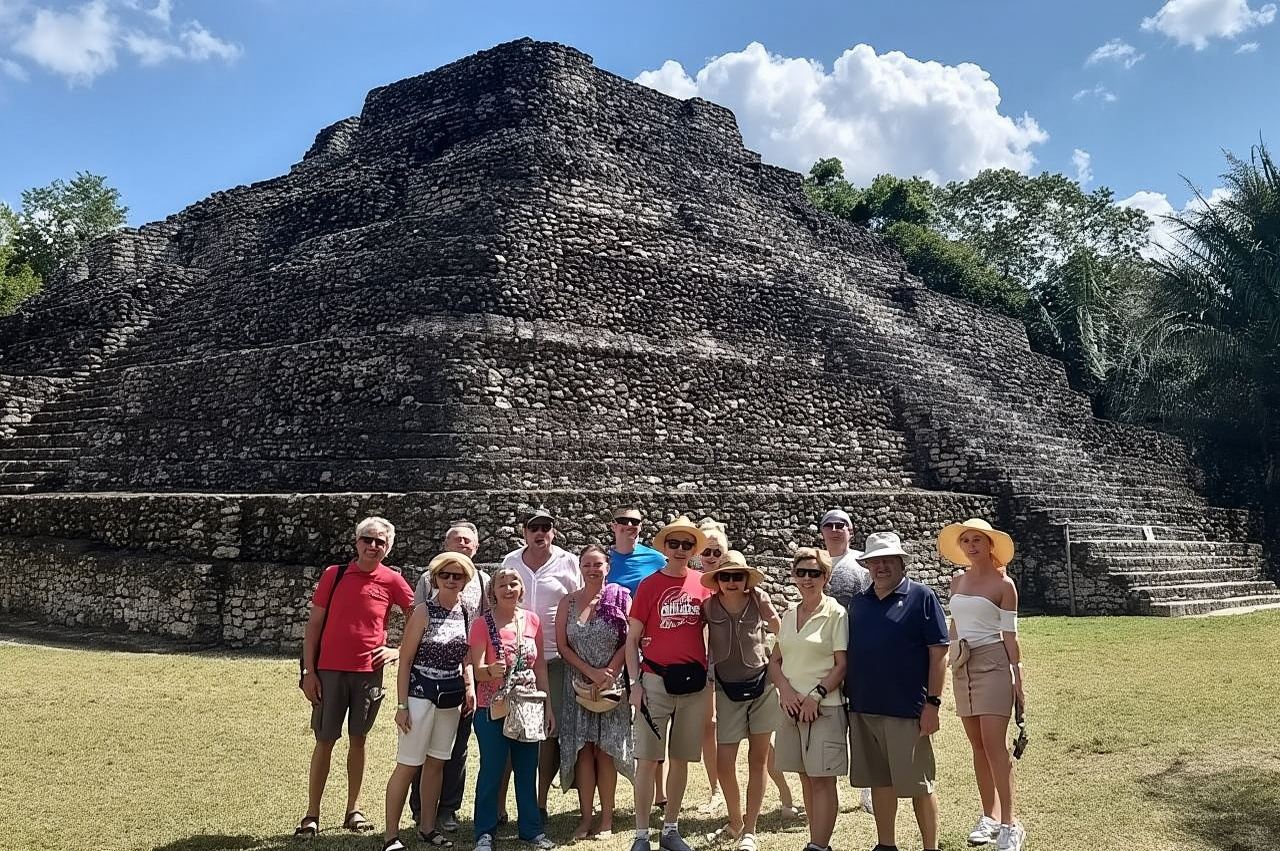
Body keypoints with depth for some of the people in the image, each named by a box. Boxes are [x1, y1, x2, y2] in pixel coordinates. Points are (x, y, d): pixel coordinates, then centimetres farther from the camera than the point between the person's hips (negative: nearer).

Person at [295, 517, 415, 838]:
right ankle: (312, 815, 12)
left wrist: (398, 650, -2)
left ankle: (353, 810, 21)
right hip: (329, 670, 0)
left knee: (358, 739, 10)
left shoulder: (392, 581, -2)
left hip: (369, 672, 1)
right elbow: (313, 624, 1)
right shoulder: (334, 574, -2)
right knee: (325, 740, 4)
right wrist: (309, 671, -3)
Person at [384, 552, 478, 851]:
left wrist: (470, 686, 1)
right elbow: (405, 660, -10)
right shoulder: (424, 611, -10)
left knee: (436, 762, 14)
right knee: (408, 765, -3)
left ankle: (427, 827, 26)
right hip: (421, 694, -5)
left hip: (452, 697, 5)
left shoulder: (469, 613, 4)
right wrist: (401, 705, -13)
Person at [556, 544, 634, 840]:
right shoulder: (569, 602, 3)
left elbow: (629, 641, -4)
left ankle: (606, 819, 8)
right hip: (578, 686, 2)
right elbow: (563, 646, 0)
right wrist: (591, 672, -10)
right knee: (583, 749, 1)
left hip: (612, 685, -1)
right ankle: (585, 818, 8)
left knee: (605, 749, 1)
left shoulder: (621, 597, -2)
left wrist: (608, 673, -13)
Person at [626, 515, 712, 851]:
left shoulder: (702, 584, 3)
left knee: (681, 759, 11)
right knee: (647, 759, -1)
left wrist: (709, 671, 8)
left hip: (694, 682, 3)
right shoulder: (649, 585, -4)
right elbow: (632, 639, -1)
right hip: (656, 680, -3)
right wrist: (635, 682, -7)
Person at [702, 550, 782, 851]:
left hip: (762, 686, 0)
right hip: (728, 690, 0)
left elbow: (782, 634, 3)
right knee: (724, 762, -1)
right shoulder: (708, 606, -10)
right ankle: (735, 821, 25)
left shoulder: (759, 602, -10)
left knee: (758, 759, 5)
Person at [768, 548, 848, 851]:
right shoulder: (789, 616, 11)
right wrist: (785, 689, -5)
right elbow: (775, 661, 13)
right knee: (806, 777, 11)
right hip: (792, 706, 6)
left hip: (824, 708, -6)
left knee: (822, 779, -3)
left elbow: (842, 665, -8)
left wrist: (816, 695, -15)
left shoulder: (836, 614, -6)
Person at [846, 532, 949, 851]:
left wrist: (932, 702, -12)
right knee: (879, 780, 14)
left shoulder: (921, 597, -4)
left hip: (906, 710, -5)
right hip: (863, 709, 5)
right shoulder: (859, 602, 11)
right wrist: (847, 699, 11)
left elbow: (938, 653, -7)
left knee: (918, 784, 3)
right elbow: (848, 655, 17)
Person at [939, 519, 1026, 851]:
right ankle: (989, 815, 18)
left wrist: (1018, 680, -6)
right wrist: (947, 660, 16)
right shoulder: (957, 581, 11)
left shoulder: (1003, 583, -5)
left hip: (992, 662, -6)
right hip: (962, 665, 6)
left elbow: (1010, 634, -5)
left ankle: (1009, 823, -6)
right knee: (977, 745, 9)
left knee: (993, 743, -11)